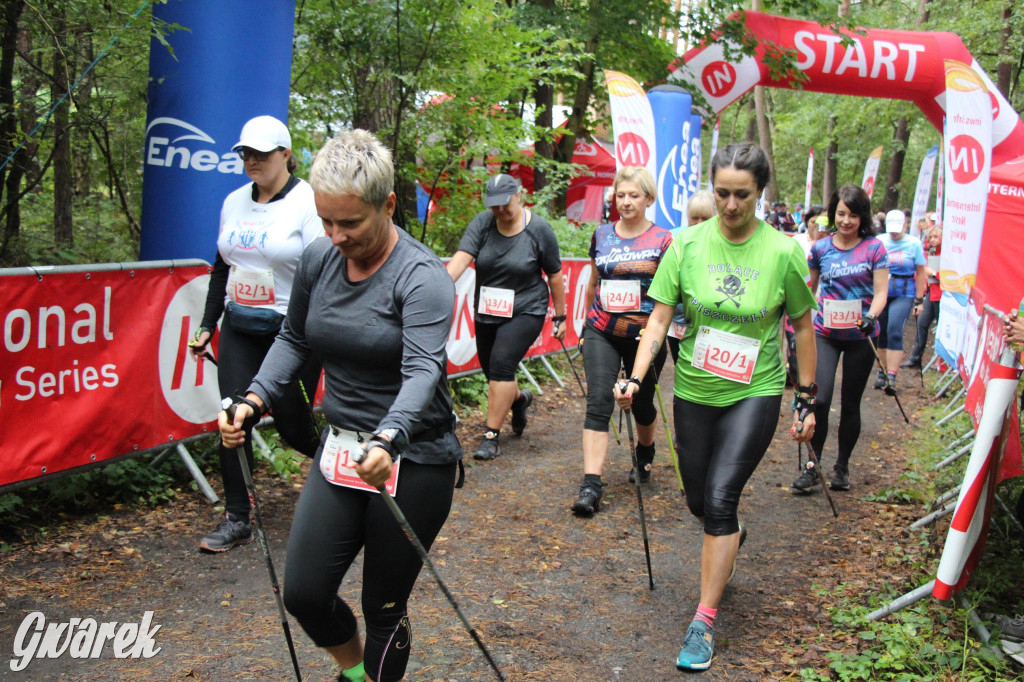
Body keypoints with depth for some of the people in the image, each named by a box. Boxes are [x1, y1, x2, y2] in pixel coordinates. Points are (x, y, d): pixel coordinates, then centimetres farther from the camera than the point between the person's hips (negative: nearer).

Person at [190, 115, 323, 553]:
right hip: (239, 329, 6)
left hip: (292, 332, -5)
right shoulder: (235, 202, 10)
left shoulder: (308, 202, -10)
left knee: (292, 425, 3)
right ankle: (236, 519, 11)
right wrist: (207, 326, 15)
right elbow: (222, 268, 18)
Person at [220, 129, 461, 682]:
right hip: (339, 449, 5)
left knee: (383, 606, 6)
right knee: (303, 593, 4)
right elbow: (294, 339, 13)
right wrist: (255, 399, -4)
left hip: (412, 460, -5)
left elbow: (423, 370, -30)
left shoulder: (421, 276, -18)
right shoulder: (318, 259, 0)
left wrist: (389, 440, -48)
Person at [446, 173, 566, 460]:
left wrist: (559, 317, 3)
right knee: (492, 371, 13)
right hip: (487, 312, 4)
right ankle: (519, 398, 48)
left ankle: (491, 437, -9)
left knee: (501, 364, -18)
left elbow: (555, 276, -1)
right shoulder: (482, 223, -5)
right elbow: (461, 258, -20)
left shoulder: (539, 229, -9)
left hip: (526, 311, -4)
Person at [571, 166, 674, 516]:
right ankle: (591, 484, -15)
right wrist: (586, 321, 24)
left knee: (642, 403, 15)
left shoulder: (663, 240, -3)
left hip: (644, 334, -1)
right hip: (602, 332, 2)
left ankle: (644, 455, 46)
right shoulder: (601, 235, 7)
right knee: (598, 401, -12)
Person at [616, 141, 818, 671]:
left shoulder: (783, 252, -9)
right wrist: (636, 377, -17)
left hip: (755, 393, -3)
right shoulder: (687, 245, -7)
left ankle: (704, 621, -2)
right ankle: (730, 540, 51)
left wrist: (807, 399, 4)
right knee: (699, 502, 14)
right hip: (695, 391, 3)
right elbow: (660, 316, -5)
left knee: (720, 497, -14)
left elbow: (803, 326, 1)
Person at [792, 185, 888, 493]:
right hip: (826, 332, 1)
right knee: (820, 398, -13)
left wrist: (870, 317, -24)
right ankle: (813, 466, 2)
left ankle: (842, 467, 24)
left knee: (850, 403, 9)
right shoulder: (821, 248, 1)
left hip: (860, 336, 0)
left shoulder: (874, 248, -4)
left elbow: (881, 292, -6)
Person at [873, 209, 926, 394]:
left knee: (894, 332, -16)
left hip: (903, 294, -3)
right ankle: (883, 371, 23)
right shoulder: (879, 241, 4)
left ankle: (891, 377, -17)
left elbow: (920, 273, 3)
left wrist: (919, 300, 1)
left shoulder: (914, 243, 0)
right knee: (881, 333, 8)